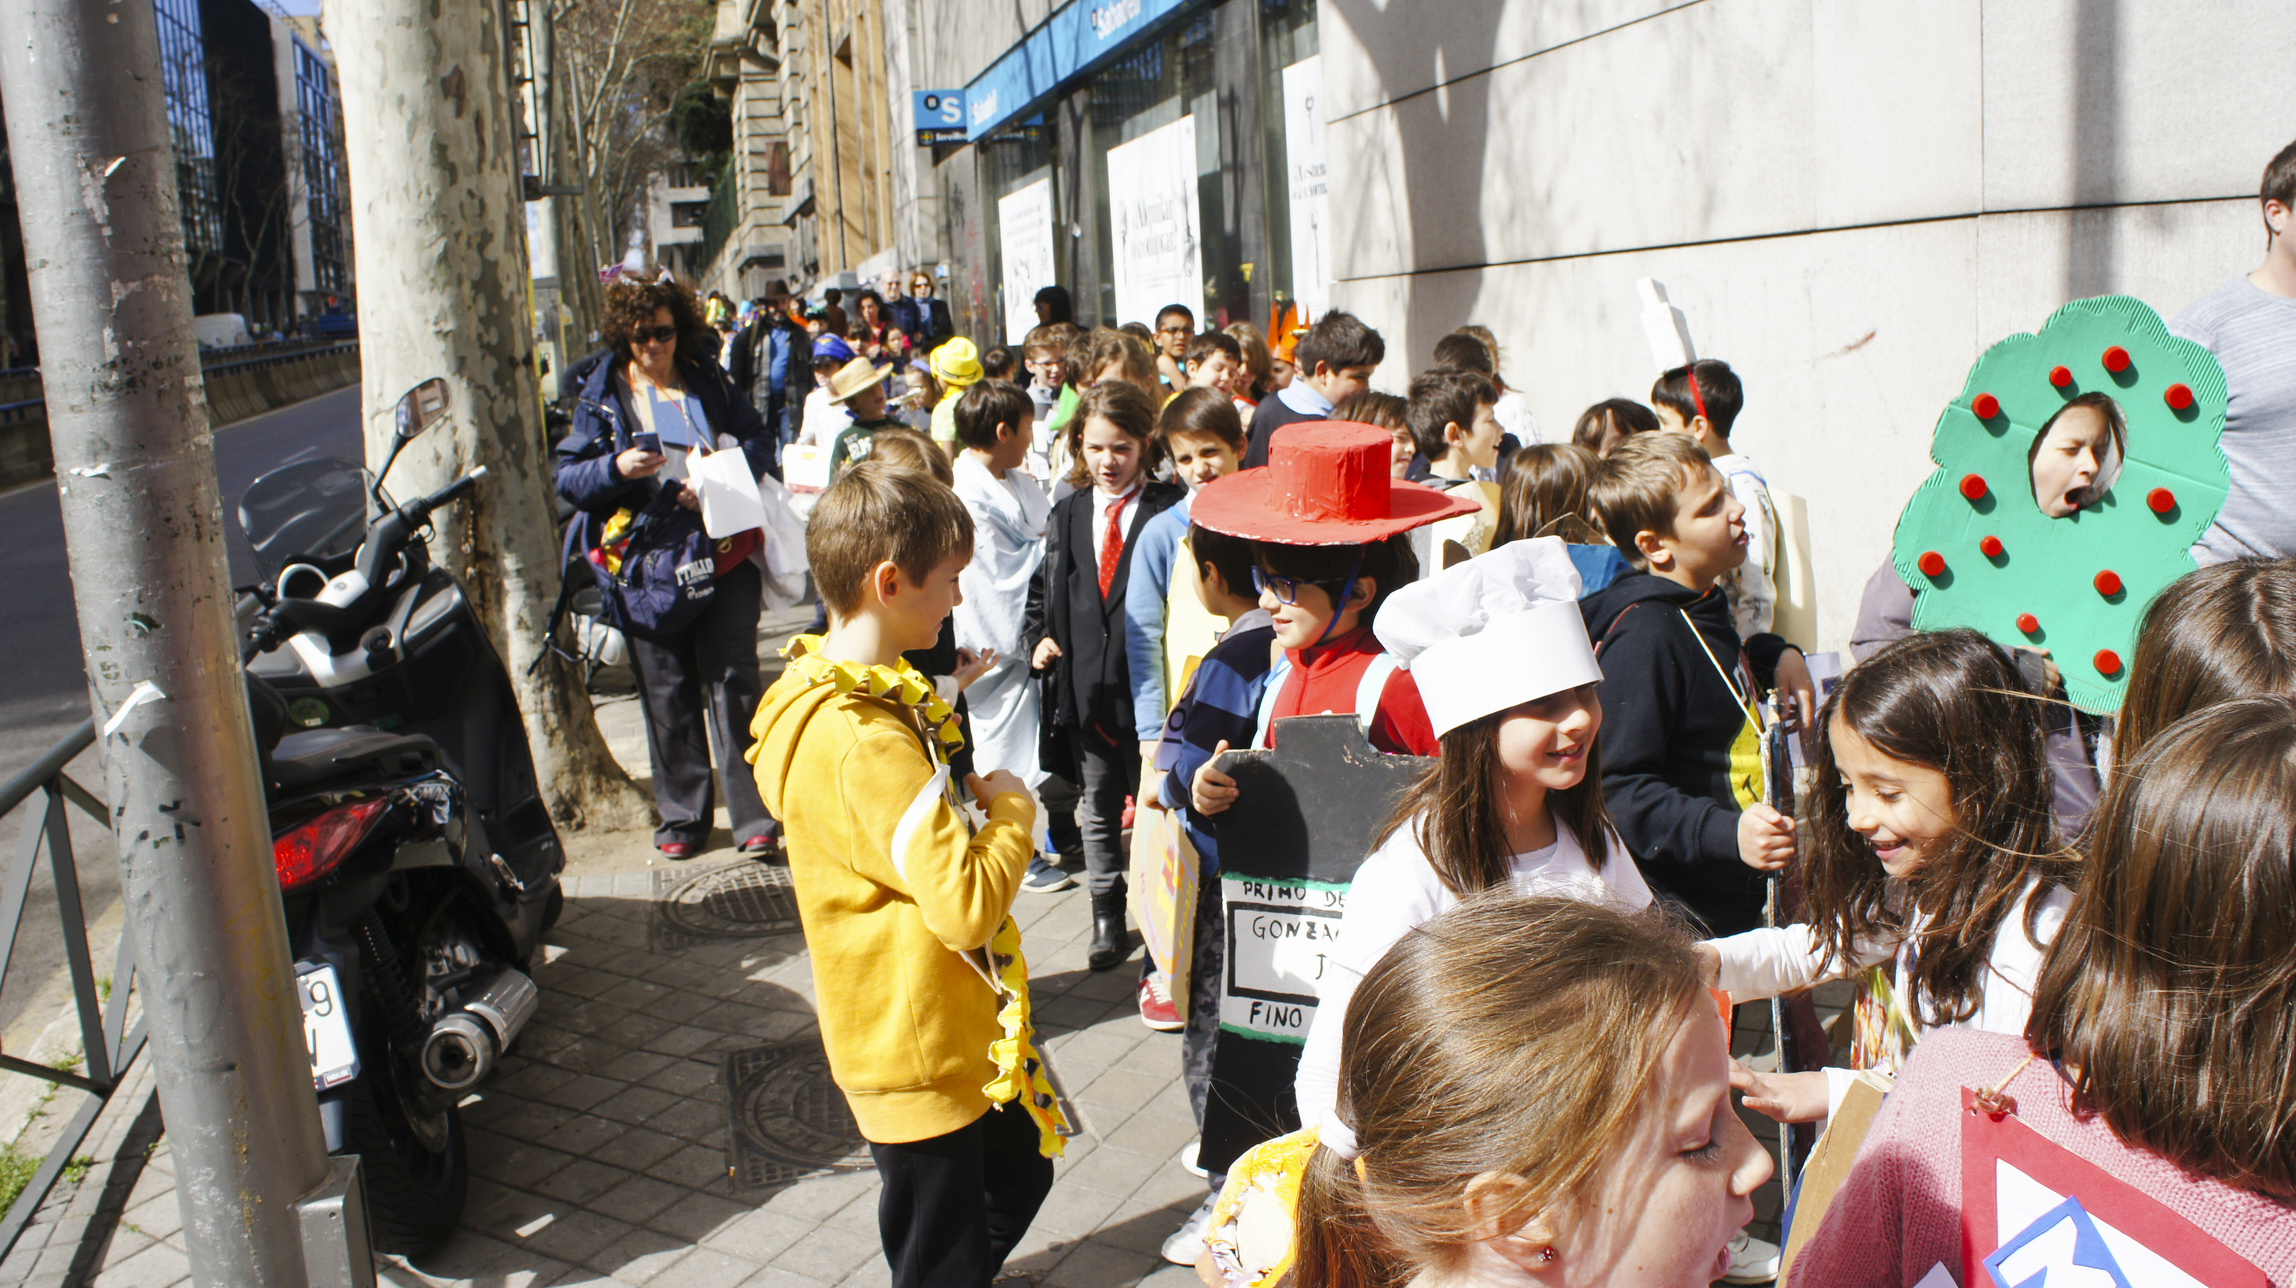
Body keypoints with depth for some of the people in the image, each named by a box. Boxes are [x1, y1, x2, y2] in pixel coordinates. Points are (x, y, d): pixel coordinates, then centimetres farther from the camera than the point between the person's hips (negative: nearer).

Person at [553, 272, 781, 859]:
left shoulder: (709, 380, 10)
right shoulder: (602, 393, 7)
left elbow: (760, 441, 12)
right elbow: (566, 476, 4)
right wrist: (616, 468, -17)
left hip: (724, 551, 0)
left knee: (733, 682, -3)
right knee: (668, 694, 6)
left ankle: (754, 816, 1)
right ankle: (682, 815, 18)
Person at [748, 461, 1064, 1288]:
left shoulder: (827, 688, 3)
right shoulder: (868, 743, -30)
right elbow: (967, 904, -31)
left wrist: (969, 801, 3)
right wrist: (1011, 808, -15)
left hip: (952, 1026, 10)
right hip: (917, 1048, -10)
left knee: (1019, 1172, 27)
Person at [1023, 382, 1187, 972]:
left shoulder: (1170, 511, -7)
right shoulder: (1066, 515, 9)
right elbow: (1042, 589, 16)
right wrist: (1039, 638, -1)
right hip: (1084, 688, 5)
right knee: (1098, 810, 17)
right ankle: (1106, 913, 32)